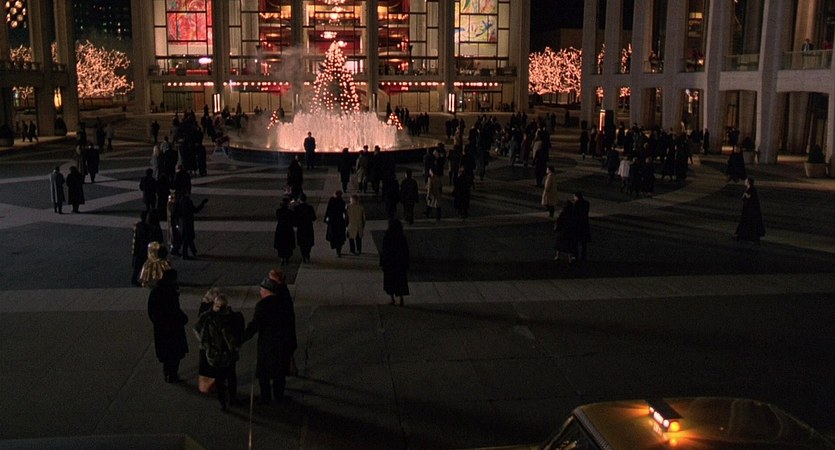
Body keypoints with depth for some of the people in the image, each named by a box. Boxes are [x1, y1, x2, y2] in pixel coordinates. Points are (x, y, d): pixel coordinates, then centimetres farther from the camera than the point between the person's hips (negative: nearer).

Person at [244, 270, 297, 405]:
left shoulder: (263, 305, -19)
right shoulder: (284, 301, -5)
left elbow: (254, 325, -20)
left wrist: (242, 339, -14)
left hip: (268, 344, -5)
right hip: (284, 343, 5)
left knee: (263, 373, 12)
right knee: (280, 372, 18)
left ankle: (265, 398, 19)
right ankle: (278, 396, 29)